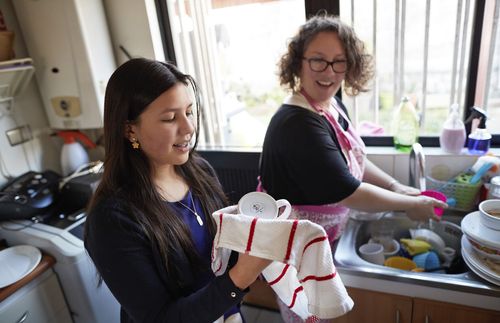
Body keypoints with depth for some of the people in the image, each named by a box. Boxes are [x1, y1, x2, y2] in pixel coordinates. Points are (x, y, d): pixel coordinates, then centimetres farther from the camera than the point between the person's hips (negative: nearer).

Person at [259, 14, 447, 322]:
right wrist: (411, 204, -15)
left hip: (321, 239, 8)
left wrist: (396, 187, 0)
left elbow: (353, 158, 10)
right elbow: (346, 191, -28)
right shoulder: (297, 124, -33)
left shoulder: (333, 105, -3)